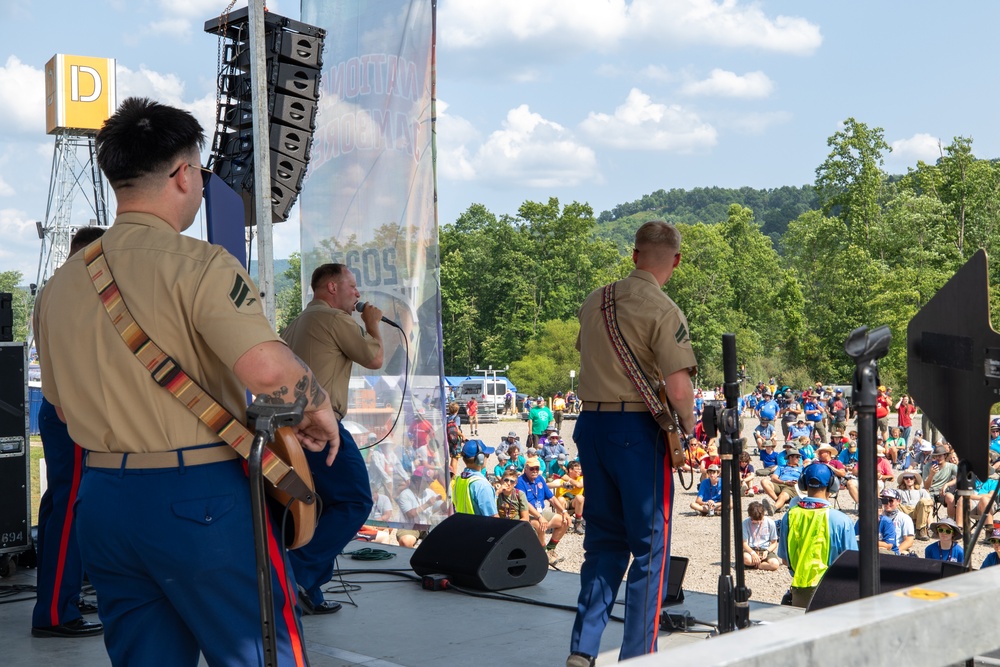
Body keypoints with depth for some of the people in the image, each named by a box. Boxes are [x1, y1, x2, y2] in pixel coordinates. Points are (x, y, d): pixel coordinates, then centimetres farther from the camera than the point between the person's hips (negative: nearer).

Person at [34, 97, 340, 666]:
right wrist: (320, 410, -9)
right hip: (199, 496, -7)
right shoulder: (197, 264, -13)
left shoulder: (61, 283, 10)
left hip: (101, 499, 7)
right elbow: (267, 368, -27)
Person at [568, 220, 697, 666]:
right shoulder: (662, 311, -13)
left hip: (590, 424, 7)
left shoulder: (594, 302, 8)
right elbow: (678, 388, -19)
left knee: (603, 538, 16)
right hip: (637, 430, -6)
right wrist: (688, 426, -2)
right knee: (649, 544, 5)